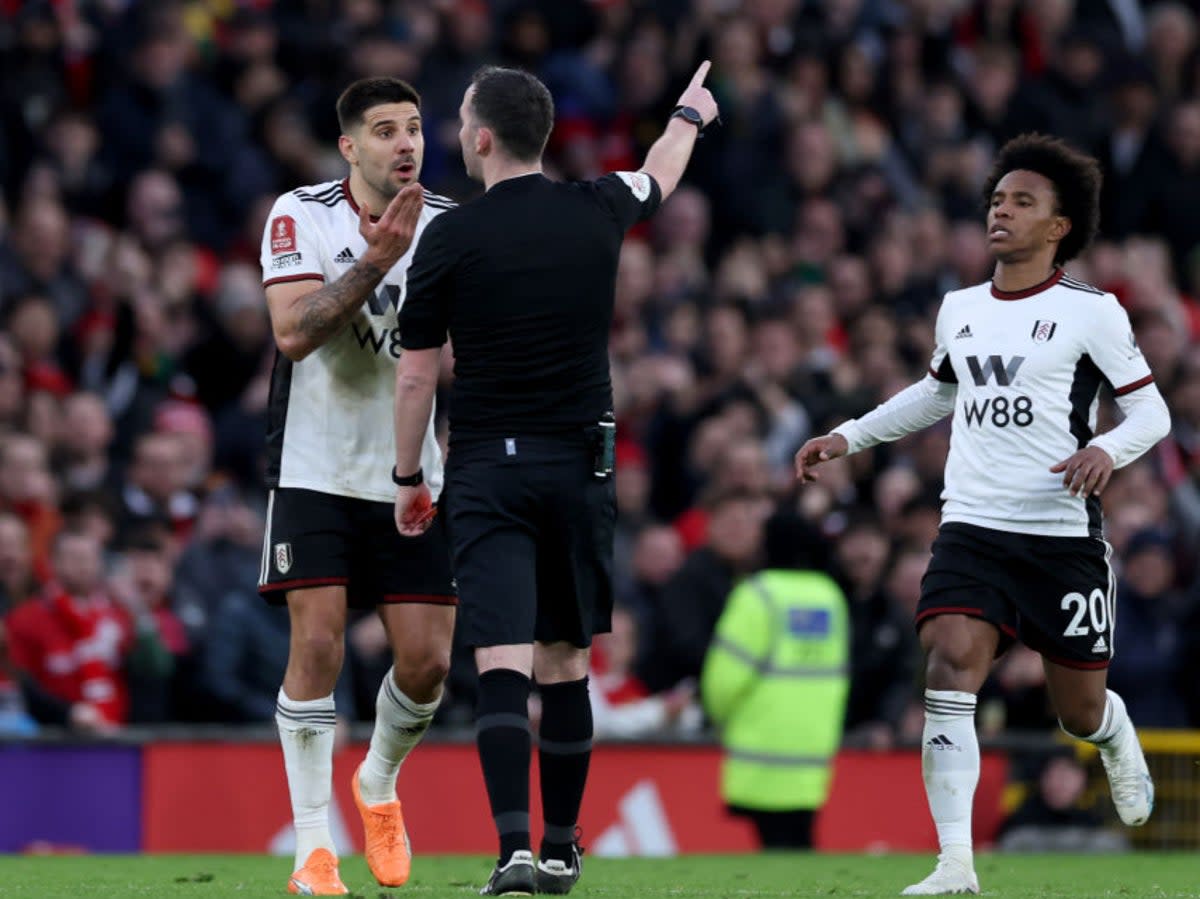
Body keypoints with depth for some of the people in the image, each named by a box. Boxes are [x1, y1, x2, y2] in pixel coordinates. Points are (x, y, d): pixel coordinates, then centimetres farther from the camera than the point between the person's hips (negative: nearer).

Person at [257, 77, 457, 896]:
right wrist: (376, 258, -27)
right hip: (317, 469, -3)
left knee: (428, 659, 0)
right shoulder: (301, 216, -7)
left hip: (413, 480, 3)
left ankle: (379, 786, 30)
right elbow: (293, 333, -20)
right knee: (318, 645, -12)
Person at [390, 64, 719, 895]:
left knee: (503, 662, -9)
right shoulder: (597, 212, 1)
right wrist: (689, 116, 48)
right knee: (564, 662, 13)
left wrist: (408, 478, 11)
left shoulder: (449, 238, -7)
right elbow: (660, 178, 26)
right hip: (579, 466, 3)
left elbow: (416, 374, -2)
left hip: (488, 471, -3)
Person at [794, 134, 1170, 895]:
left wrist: (1108, 450, -21)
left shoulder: (1092, 312, -3)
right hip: (972, 532, 3)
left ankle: (1118, 739, 47)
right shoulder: (959, 309, 12)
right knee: (950, 666, -20)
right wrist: (850, 437, 28)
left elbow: (1151, 410, 0)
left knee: (1080, 710, 6)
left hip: (1064, 538, -3)